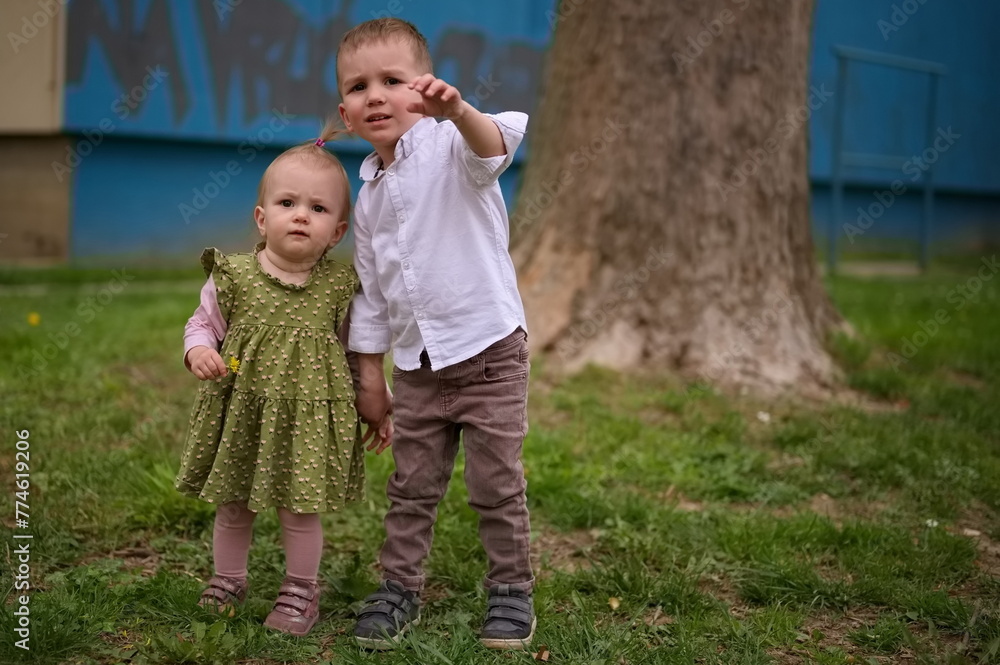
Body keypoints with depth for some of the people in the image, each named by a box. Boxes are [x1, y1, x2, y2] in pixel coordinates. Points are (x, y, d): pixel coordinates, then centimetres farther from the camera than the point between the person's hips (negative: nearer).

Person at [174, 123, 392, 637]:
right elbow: (202, 323, 7)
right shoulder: (233, 278, -7)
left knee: (300, 511, 6)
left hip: (307, 419, -1)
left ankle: (300, 590, 26)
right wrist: (198, 351, -14)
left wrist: (378, 407, 7)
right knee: (232, 508, 15)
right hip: (240, 413, 1)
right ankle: (228, 580, 35)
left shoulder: (341, 287, -5)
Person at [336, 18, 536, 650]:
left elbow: (496, 146, -35)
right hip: (417, 367, 6)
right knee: (411, 487, 12)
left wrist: (458, 111, -56)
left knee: (498, 485, 4)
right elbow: (372, 293, 16)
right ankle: (400, 587, 27)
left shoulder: (449, 148, -10)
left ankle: (512, 589, 20)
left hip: (489, 352, -5)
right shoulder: (370, 197, 10)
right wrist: (369, 379, 15)